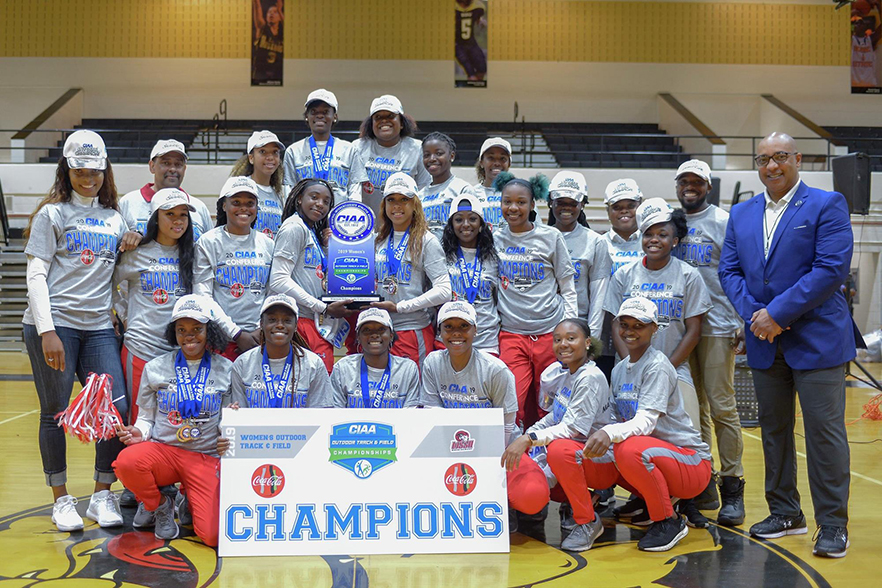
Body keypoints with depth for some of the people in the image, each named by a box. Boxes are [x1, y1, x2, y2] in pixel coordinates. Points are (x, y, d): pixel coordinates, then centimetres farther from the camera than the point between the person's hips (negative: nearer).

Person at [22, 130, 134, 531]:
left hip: (99, 326, 4)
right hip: (53, 324, -4)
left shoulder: (115, 217, 15)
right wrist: (47, 331, -12)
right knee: (55, 414, 2)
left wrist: (133, 243, 2)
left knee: (116, 409, -6)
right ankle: (61, 499, 16)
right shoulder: (53, 213, 3)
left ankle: (102, 496, 9)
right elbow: (36, 275, -3)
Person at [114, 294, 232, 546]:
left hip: (207, 457, -1)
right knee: (126, 462, -35)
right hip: (162, 449, 1)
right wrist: (139, 432, -11)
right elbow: (146, 418, 12)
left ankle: (192, 500, 18)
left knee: (213, 535, -20)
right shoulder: (156, 368, 6)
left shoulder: (226, 370, 4)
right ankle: (159, 504, 1)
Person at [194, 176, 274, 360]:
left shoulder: (267, 244, 13)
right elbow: (202, 298, -4)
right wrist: (236, 333, -9)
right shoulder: (209, 243, 2)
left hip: (260, 337, 3)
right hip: (222, 338, -3)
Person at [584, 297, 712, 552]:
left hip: (691, 463, -8)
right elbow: (618, 422, 10)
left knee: (630, 449, -36)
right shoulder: (619, 369, 11)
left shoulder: (657, 366, -14)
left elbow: (645, 422, -27)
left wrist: (610, 433, -45)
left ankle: (669, 522, -13)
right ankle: (650, 503, 14)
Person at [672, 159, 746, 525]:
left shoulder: (724, 222, 2)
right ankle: (703, 486, 15)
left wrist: (742, 325, -10)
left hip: (717, 326, -4)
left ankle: (732, 488, 1)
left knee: (721, 406, -6)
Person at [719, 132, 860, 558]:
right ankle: (785, 512, 25)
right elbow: (729, 270, 8)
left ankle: (832, 523, 6)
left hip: (817, 339, -5)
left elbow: (832, 268, -15)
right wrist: (753, 314, -9)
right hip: (765, 343, 6)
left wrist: (778, 312, -18)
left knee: (824, 430, -3)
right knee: (773, 428, 12)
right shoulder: (742, 214, 12)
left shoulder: (827, 205, -5)